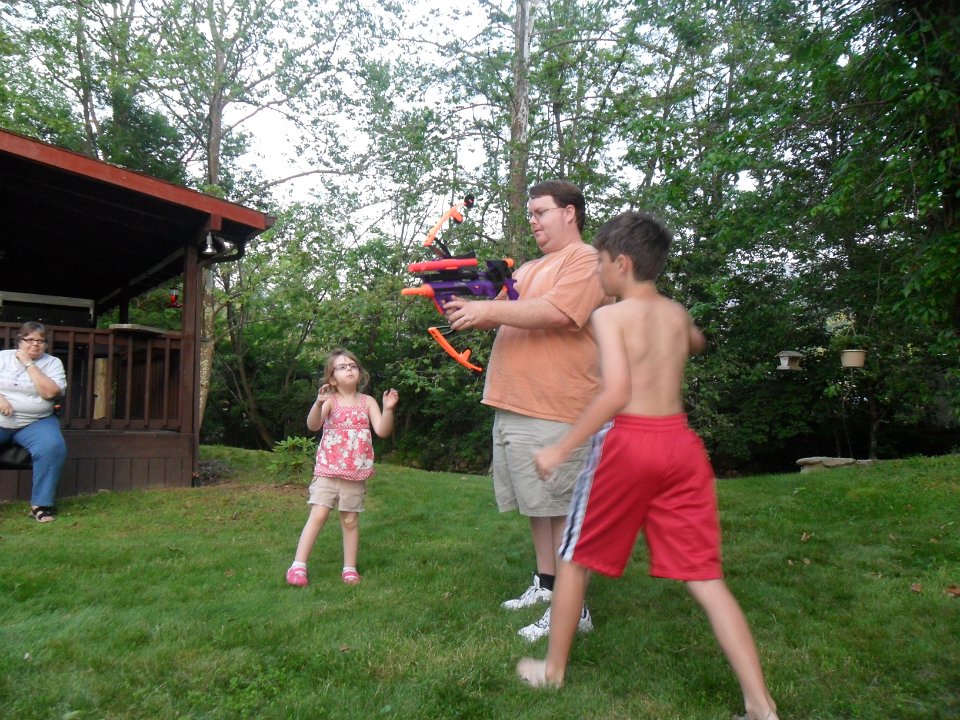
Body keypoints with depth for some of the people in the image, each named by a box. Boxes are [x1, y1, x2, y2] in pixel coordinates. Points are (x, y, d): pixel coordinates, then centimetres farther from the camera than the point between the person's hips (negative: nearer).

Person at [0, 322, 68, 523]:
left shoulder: (52, 363, 5)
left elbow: (49, 392, -11)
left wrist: (28, 363, -10)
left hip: (35, 422, -1)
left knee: (53, 447, -29)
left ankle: (41, 503, -19)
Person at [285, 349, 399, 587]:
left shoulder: (367, 401, 3)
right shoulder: (330, 401, -4)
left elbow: (383, 431, -6)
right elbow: (313, 426, -20)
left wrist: (388, 409, -22)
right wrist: (318, 403, -38)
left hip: (356, 473, 2)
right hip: (328, 469, -2)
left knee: (350, 520, 9)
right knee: (318, 515, -7)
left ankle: (350, 568, 19)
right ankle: (298, 565, 0)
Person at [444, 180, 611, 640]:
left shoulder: (586, 261, -6)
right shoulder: (529, 269, 23)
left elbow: (555, 313, -21)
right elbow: (502, 316, 21)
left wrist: (487, 310, -18)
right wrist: (468, 310, -1)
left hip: (555, 411, -9)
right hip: (513, 406, 9)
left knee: (563, 507, -3)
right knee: (538, 503, 16)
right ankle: (546, 585, 29)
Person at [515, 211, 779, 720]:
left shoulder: (610, 316, -6)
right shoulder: (677, 313, 12)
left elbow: (616, 393, -20)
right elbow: (696, 343, 38)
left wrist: (560, 449, -16)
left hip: (628, 441, -5)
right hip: (680, 442, 5)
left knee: (575, 558, 15)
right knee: (704, 576, 8)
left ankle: (553, 669, 29)